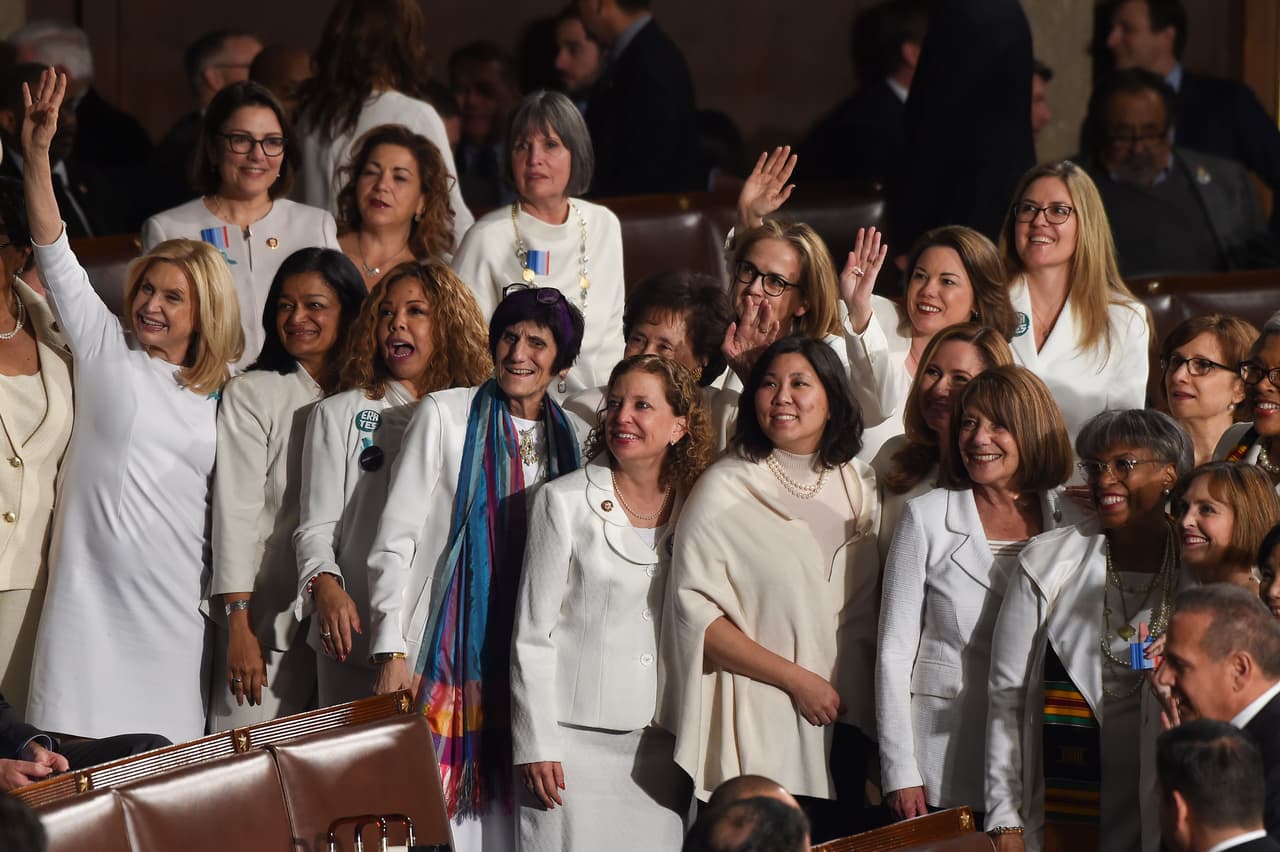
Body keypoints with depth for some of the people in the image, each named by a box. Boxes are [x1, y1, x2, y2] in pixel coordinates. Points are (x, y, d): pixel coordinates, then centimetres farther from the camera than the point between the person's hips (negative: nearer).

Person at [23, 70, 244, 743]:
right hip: (92, 587, -2)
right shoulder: (107, 350, 6)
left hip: (174, 599, 2)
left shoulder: (224, 392, 12)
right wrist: (37, 154, -14)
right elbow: (56, 258, -3)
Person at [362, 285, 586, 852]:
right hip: (444, 653, -3)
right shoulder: (445, 416, 0)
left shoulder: (571, 437, 11)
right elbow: (394, 542, -2)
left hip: (523, 660, 3)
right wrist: (392, 651, -10)